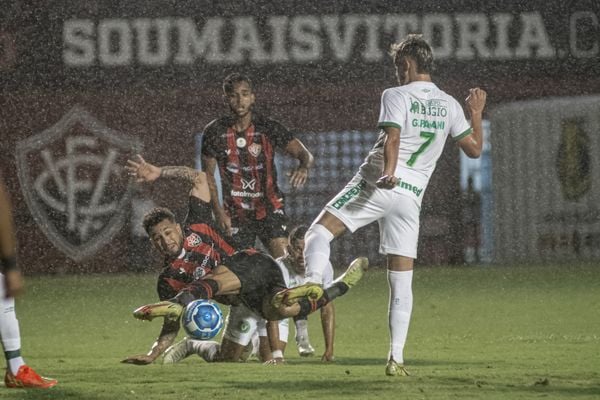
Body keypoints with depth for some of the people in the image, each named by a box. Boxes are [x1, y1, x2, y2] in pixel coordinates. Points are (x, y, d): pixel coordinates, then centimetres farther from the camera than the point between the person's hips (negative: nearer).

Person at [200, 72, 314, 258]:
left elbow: (304, 154, -11)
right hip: (235, 213, 2)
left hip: (269, 208, -2)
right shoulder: (214, 133, -3)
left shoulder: (269, 128, -8)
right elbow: (208, 175, 4)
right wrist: (218, 212, -7)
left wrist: (304, 167, -36)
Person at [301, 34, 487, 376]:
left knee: (320, 231, 2)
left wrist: (389, 172, -33)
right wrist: (477, 114, 33)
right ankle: (397, 358, 2)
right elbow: (475, 148, 18)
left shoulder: (396, 96, -2)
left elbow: (393, 139, -19)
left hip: (375, 186, -5)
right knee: (402, 281, 6)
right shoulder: (449, 105, 11)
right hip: (411, 197, 5)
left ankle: (313, 282, -28)